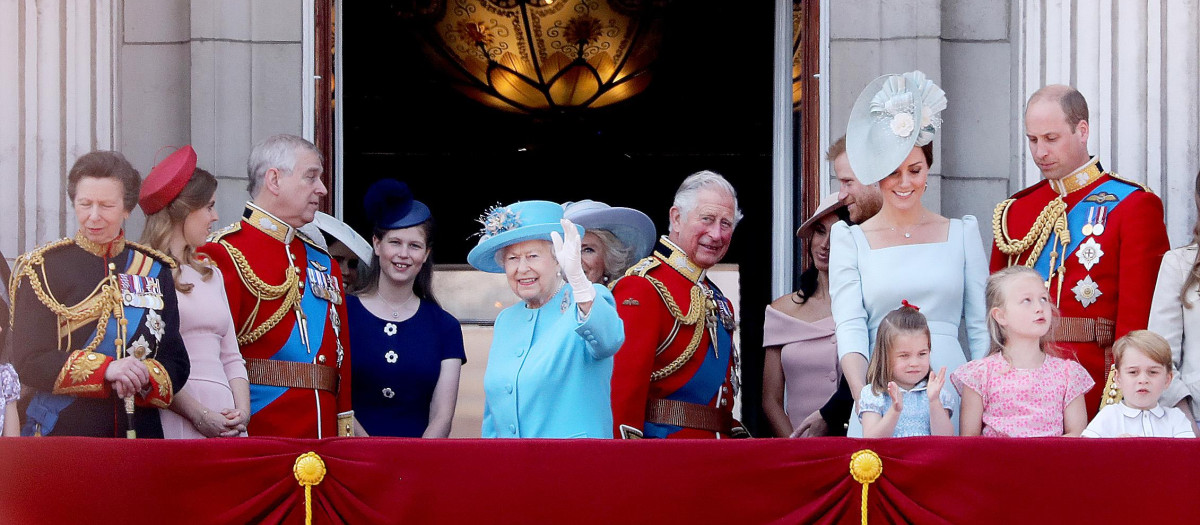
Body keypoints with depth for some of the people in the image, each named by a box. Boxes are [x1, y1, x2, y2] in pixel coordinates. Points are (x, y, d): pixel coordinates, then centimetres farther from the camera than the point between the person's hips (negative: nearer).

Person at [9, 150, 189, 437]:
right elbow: (28, 362, -8)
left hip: (139, 434, 3)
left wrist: (145, 378, -14)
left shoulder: (155, 271, 11)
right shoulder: (44, 269, 2)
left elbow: (176, 364, 8)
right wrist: (105, 370, -20)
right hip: (59, 433, -3)